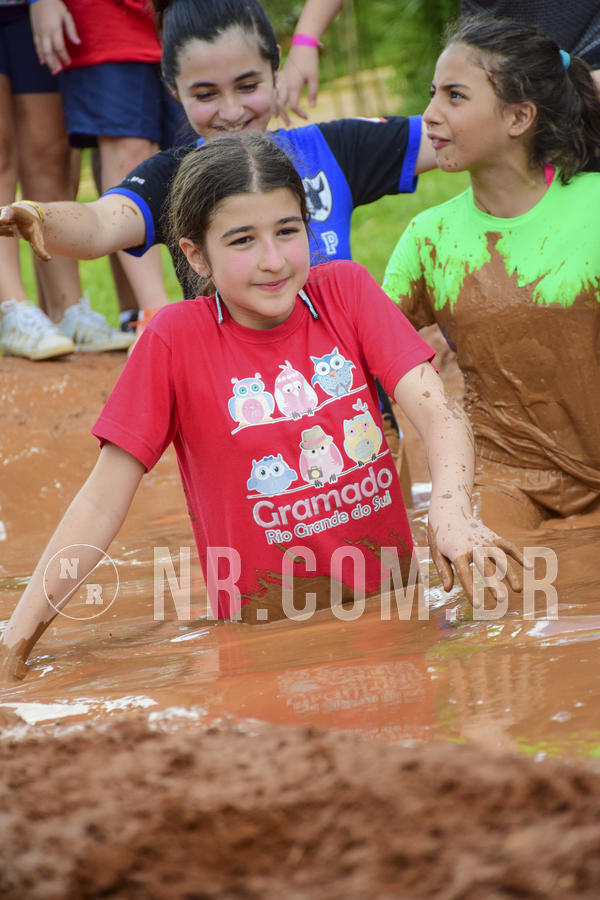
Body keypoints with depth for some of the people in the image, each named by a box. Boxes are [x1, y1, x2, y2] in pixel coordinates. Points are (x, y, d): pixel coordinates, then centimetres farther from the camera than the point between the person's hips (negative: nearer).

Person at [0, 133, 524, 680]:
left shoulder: (346, 291, 1)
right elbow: (102, 502, -5)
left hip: (393, 601, 2)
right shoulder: (177, 338, -6)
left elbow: (437, 413, -10)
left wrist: (451, 512, -31)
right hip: (268, 631, -2)